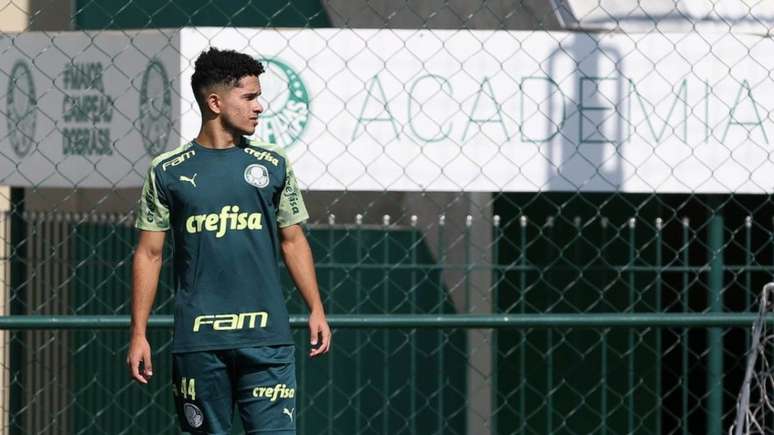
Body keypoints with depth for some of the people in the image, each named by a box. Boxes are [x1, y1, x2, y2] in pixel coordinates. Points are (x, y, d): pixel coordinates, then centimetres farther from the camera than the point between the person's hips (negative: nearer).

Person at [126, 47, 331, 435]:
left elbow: (293, 241, 14)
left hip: (266, 336, 1)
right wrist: (138, 334, 1)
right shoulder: (169, 171, 3)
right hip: (198, 340, -1)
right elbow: (149, 253, 5)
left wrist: (316, 310, 5)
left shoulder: (271, 165, 8)